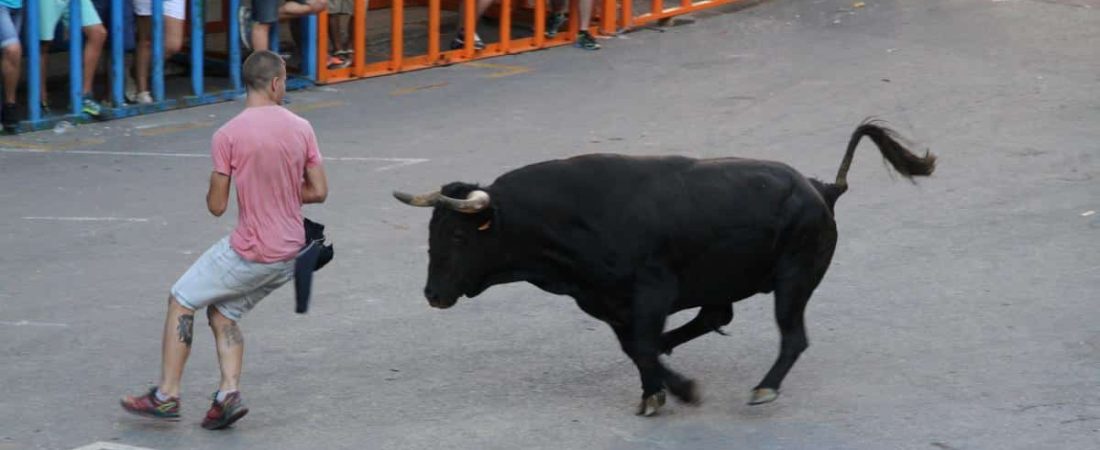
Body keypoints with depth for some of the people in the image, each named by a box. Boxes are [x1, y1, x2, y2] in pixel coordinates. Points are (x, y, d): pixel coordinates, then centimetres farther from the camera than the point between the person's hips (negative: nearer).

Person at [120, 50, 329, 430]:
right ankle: (229, 392, 2)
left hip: (248, 253, -5)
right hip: (289, 254, 6)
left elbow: (216, 206, -10)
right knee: (222, 312, 21)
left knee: (181, 301, 12)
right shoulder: (301, 129, -1)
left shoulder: (227, 136, -14)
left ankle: (167, 395, 11)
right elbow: (318, 191, 4)